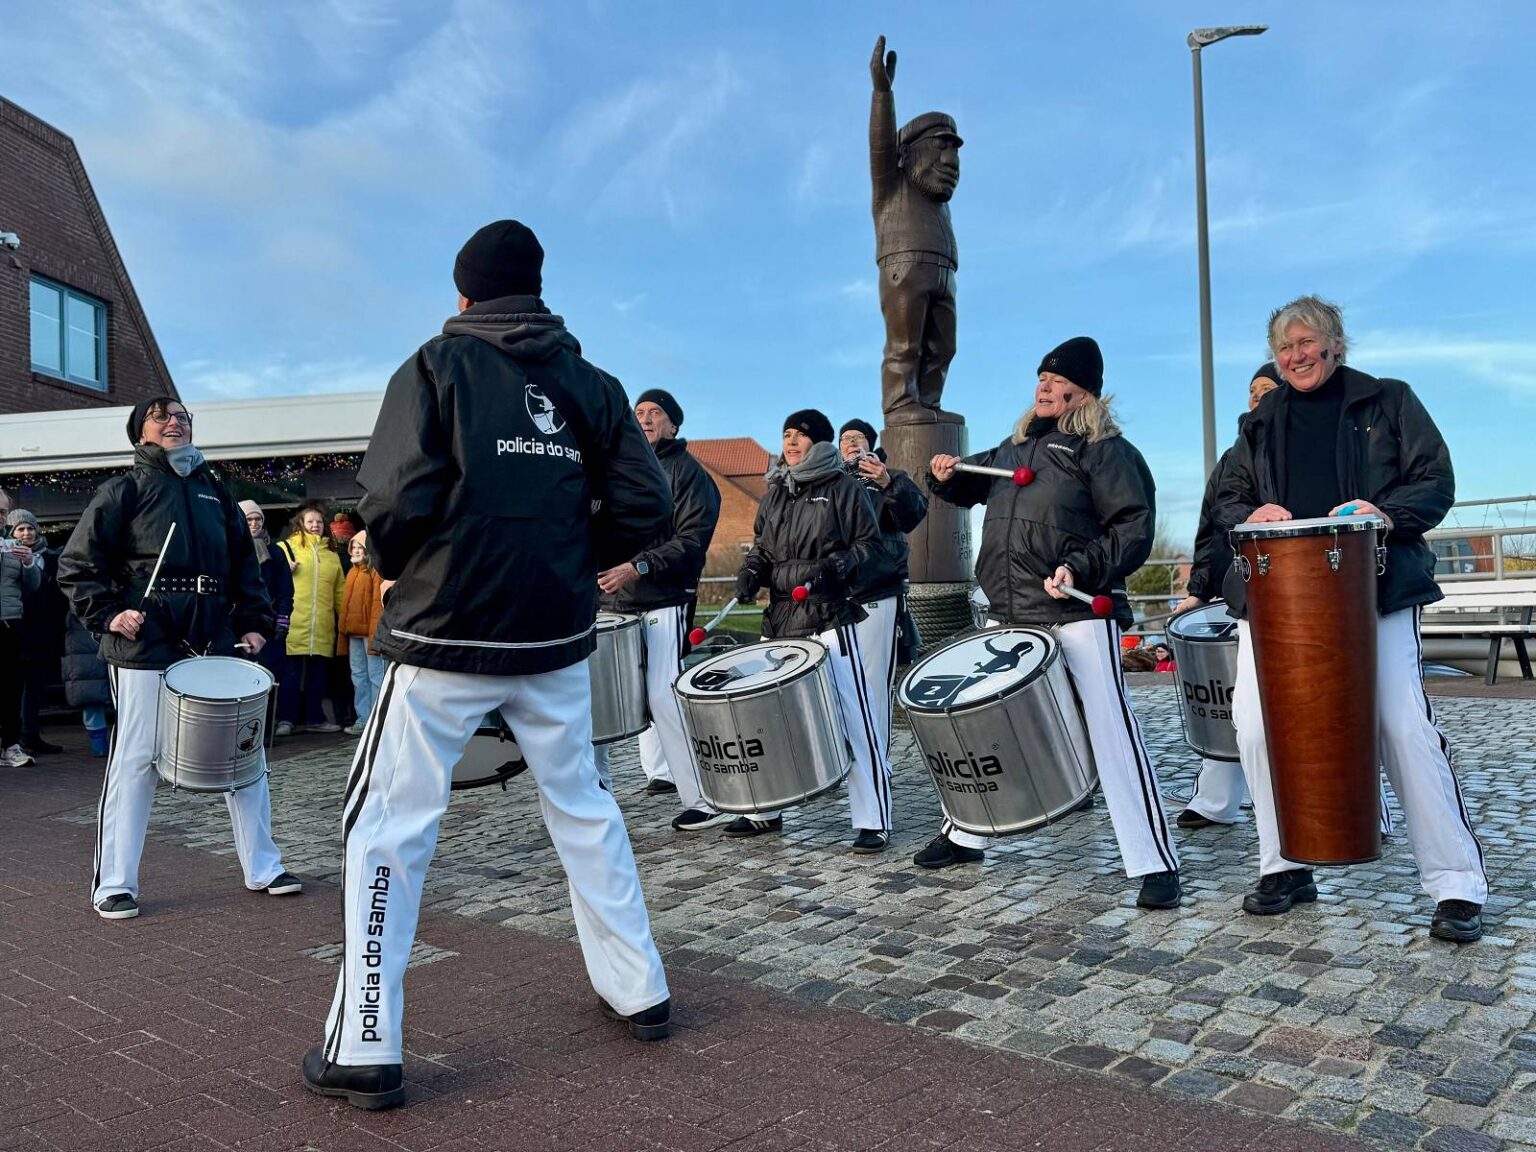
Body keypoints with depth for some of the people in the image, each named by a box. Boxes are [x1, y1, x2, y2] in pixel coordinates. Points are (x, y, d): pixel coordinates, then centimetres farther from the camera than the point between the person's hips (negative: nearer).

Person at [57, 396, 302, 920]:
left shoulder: (213, 490, 16)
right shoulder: (124, 490, 3)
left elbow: (243, 563, 16)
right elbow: (77, 565, 1)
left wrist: (253, 622, 7)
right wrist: (107, 613, -11)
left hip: (215, 644, 4)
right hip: (147, 647, -4)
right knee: (135, 760, 0)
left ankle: (262, 867, 17)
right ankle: (114, 884, 13)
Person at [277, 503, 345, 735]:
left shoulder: (331, 553, 17)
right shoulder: (286, 547, 6)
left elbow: (340, 590, 16)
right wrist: (285, 569, -15)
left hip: (322, 627, 4)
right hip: (294, 624, -4)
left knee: (317, 674, 9)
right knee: (291, 673, -3)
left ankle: (314, 718, 16)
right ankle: (286, 719, 5)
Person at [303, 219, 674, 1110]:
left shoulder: (437, 366, -3)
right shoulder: (592, 384, 7)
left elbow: (398, 497, -15)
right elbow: (646, 507, 0)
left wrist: (396, 565, 5)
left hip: (446, 637, -4)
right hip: (556, 639, 4)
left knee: (388, 832, 7)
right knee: (583, 809, 18)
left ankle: (365, 1050, 11)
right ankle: (640, 992, 26)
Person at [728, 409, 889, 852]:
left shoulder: (844, 487, 1)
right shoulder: (774, 492, 17)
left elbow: (869, 544, -2)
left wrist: (838, 566, -19)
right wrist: (751, 571, 1)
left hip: (830, 619, -6)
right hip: (781, 618, 6)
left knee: (854, 718, -7)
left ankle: (873, 822, 1)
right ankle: (766, 810, 26)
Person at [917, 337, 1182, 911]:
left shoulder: (1106, 450, -3)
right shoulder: (1016, 446, 18)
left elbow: (1135, 528, -10)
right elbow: (973, 483, 33)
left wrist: (1080, 569, -23)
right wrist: (946, 475, 10)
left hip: (1079, 615, -7)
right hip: (1011, 616, 7)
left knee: (1110, 729, -11)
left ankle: (1155, 864, -3)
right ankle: (963, 836, 31)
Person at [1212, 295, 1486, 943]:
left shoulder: (1388, 402, 10)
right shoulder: (1260, 423, 19)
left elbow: (1436, 481, 5)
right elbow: (1227, 499, 18)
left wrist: (1386, 512, -16)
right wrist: (1251, 514, -6)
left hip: (1376, 592, -3)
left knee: (1403, 725, -11)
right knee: (1255, 724, -8)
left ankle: (1456, 887, 2)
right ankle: (1285, 868, 9)